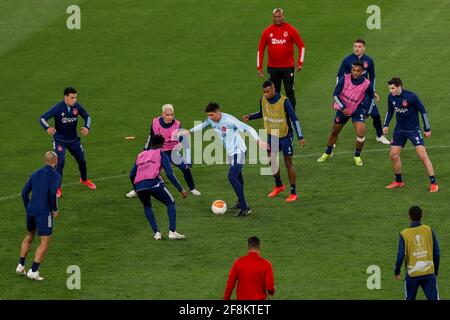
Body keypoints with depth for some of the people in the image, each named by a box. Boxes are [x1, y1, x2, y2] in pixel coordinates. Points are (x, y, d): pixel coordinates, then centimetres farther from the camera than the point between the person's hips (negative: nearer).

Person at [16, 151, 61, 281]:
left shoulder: (35, 174, 13)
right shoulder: (55, 175, -6)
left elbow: (24, 193, 11)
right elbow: (52, 193, -21)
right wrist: (55, 209, -7)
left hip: (31, 211, 7)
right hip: (44, 212, -7)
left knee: (29, 237, 27)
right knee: (45, 242, 1)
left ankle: (20, 266, 23)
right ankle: (33, 271, -6)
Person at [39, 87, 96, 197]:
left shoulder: (77, 106, -11)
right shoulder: (58, 108, -23)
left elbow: (87, 116, 6)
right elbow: (42, 118, -25)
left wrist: (87, 127, -14)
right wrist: (48, 128, -45)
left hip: (73, 139, 5)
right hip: (60, 140, -5)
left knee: (82, 160, 16)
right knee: (60, 162, -19)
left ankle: (84, 179, 45)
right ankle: (57, 187, -4)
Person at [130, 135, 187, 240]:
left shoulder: (141, 155, 28)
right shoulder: (161, 154, 16)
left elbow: (132, 175, 26)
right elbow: (169, 174, 3)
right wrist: (181, 190, 4)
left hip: (139, 186, 4)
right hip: (153, 183, -4)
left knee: (147, 207, 31)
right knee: (170, 203, 17)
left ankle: (156, 233, 17)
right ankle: (172, 232, 2)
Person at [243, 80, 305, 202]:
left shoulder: (284, 101, -23)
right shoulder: (263, 100, -7)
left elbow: (294, 119, -20)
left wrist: (300, 137, -26)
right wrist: (250, 117, -3)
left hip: (285, 136, -5)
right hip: (271, 136, 5)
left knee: (288, 163, 1)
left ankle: (293, 193, 11)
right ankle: (279, 185, 32)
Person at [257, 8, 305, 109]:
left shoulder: (291, 30, -3)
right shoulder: (267, 31, 2)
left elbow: (301, 46, 2)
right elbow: (260, 50, 7)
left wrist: (300, 63, -8)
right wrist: (259, 67, 1)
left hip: (288, 67, -2)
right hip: (272, 67, 2)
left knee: (290, 92, 0)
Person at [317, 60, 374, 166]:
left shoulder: (366, 84, -16)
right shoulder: (345, 79, -18)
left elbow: (371, 97, 3)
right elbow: (336, 94, -14)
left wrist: (367, 112, 1)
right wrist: (343, 108, -23)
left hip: (357, 109, -1)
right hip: (342, 109, 1)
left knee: (361, 133, -20)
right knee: (334, 132, 14)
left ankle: (357, 156, 3)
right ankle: (328, 153, 39)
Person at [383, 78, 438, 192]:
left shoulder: (411, 96, -20)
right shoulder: (391, 97, -4)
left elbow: (423, 111, -11)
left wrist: (427, 129, -7)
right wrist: (386, 125, 3)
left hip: (413, 129, -6)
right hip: (399, 130, 6)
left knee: (422, 155, -13)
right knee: (393, 155, 2)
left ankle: (433, 183, -9)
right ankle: (399, 181, 22)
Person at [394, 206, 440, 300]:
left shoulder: (404, 234, -6)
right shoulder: (429, 230, -1)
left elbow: (400, 256, -8)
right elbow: (436, 253, 1)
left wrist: (397, 272, 7)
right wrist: (436, 271, 13)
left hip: (412, 274, -1)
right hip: (429, 272, 1)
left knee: (410, 299, 16)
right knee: (433, 298, -1)